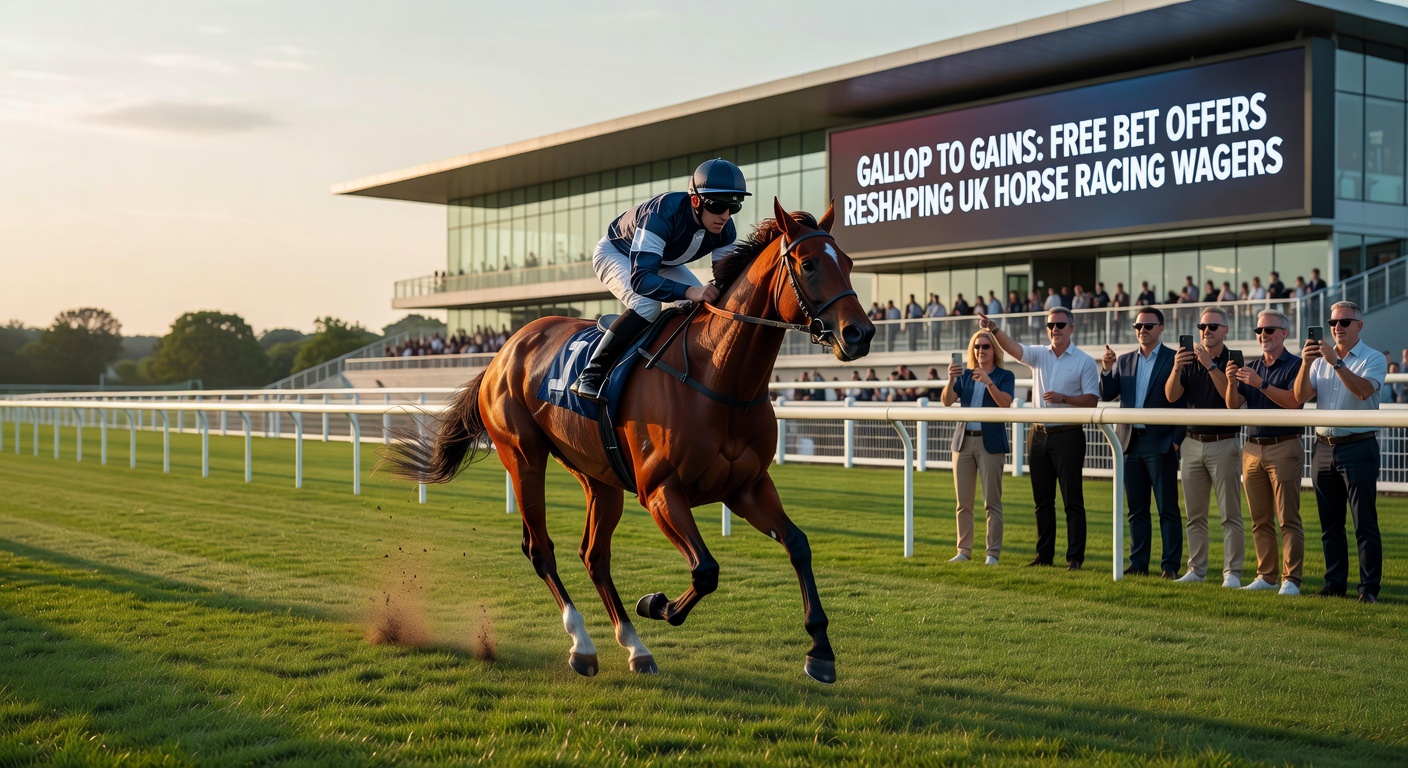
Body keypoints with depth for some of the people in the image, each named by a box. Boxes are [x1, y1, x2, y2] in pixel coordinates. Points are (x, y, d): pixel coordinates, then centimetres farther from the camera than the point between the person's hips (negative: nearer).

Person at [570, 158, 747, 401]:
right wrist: (689, 291, -62)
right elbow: (640, 278, -49)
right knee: (647, 305, -33)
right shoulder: (662, 214, -42)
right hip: (614, 253, -7)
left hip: (662, 261, 7)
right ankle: (591, 374, -27)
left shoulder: (725, 229, -23)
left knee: (704, 305, -11)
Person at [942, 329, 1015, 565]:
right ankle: (964, 550, 11)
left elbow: (1005, 402, -16)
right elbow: (947, 401, 0)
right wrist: (950, 380, -18)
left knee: (992, 501, -5)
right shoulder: (965, 375, 12)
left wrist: (988, 382, -29)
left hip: (990, 442, -4)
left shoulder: (1004, 376, 1)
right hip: (964, 440, 4)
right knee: (963, 502, 5)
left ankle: (993, 553, -3)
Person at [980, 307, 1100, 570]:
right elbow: (1013, 348, -9)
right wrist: (994, 331, -27)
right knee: (1042, 500, 10)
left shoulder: (1084, 361, -1)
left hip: (1068, 435, -4)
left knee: (1073, 500, -3)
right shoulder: (1039, 355, 9)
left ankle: (1075, 556, 0)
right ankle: (1044, 554, 17)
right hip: (1040, 435, 5)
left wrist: (1063, 398, -19)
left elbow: (1091, 400, -5)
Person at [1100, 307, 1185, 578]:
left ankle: (1171, 565, 1)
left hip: (1160, 442, -5)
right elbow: (1107, 395, 7)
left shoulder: (1174, 359, -2)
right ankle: (1138, 563, 14)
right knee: (1136, 508, 9)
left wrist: (1177, 439, -12)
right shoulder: (1124, 361, 13)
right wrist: (1106, 369, -9)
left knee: (1167, 508, -1)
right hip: (1130, 442, 5)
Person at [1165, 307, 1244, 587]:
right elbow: (1171, 396, -2)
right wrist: (1176, 369, -20)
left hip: (1224, 445, -5)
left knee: (1230, 514, -3)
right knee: (1194, 514, 9)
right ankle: (1196, 569, 15)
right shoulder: (1189, 360, 10)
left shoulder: (1233, 360, -3)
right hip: (1193, 444, 5)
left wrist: (1210, 365, -23)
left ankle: (1232, 572, -2)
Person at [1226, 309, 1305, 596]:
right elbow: (1233, 405, 8)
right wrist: (1232, 383, -11)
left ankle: (1290, 579, -6)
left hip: (1284, 447, -6)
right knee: (1260, 519, 8)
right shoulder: (1250, 367, 16)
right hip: (1252, 448, 6)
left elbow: (1293, 401, -17)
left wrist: (1261, 384, -24)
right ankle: (1266, 575, 14)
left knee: (1288, 518, -7)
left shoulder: (1295, 365, -2)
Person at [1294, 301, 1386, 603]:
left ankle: (1369, 587, -2)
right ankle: (1334, 583, 17)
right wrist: (1306, 364, -15)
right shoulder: (1321, 359, 12)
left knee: (1365, 523, -5)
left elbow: (1364, 390, -21)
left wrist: (1337, 363, -28)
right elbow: (1301, 396, 0)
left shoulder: (1373, 359, -2)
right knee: (1330, 524, 10)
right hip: (1324, 448, 5)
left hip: (1358, 448, -5)